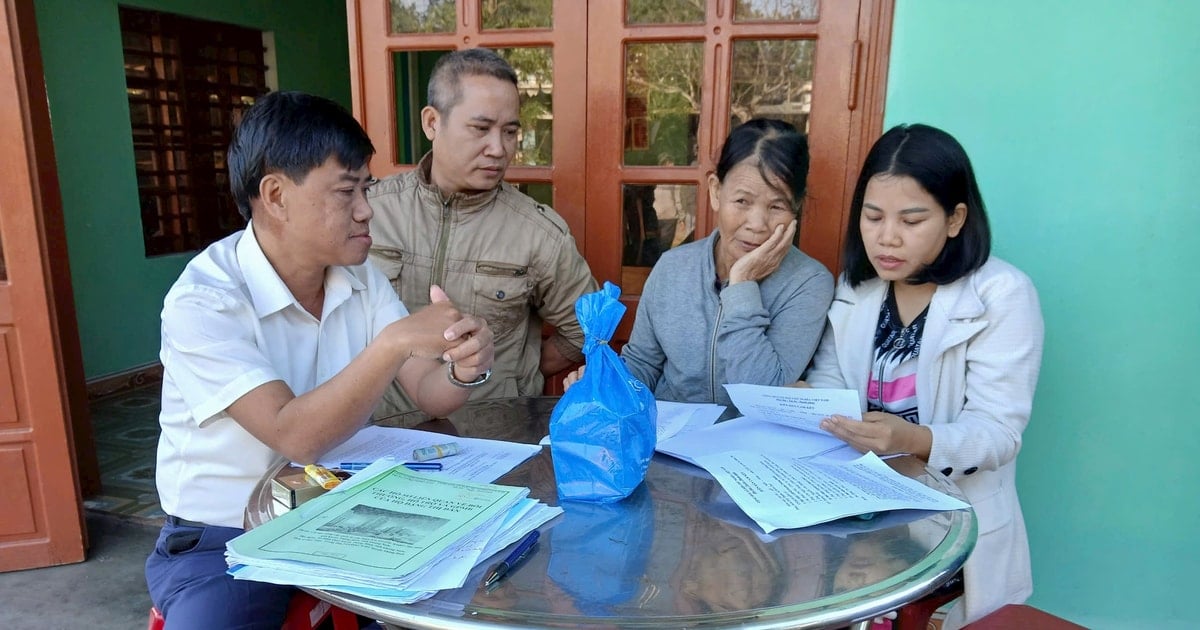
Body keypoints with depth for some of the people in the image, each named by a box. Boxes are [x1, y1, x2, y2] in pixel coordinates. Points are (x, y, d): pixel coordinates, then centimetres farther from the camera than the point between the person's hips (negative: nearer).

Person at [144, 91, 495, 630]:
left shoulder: (359, 277, -1)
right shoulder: (202, 301, -20)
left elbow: (428, 395, -6)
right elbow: (295, 436, -29)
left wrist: (462, 370, -29)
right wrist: (394, 342, -37)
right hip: (224, 539, -4)